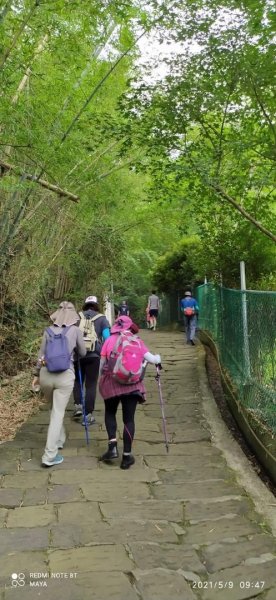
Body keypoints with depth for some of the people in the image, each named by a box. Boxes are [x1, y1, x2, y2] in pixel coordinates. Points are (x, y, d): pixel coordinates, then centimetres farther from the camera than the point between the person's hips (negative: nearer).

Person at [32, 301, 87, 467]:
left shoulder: (48, 330, 7)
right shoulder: (76, 330, 1)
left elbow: (41, 354, 10)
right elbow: (83, 353, 12)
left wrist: (37, 374, 20)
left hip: (46, 374, 3)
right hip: (65, 375, -3)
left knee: (55, 409, 24)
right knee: (58, 413, -1)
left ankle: (59, 439, 39)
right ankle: (49, 456, -3)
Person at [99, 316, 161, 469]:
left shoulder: (109, 341, 3)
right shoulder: (136, 341, 4)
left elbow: (102, 365, 3)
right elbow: (151, 359, -1)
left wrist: (104, 376, 22)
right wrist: (158, 358, 20)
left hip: (111, 382, 0)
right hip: (132, 384, 0)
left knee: (110, 413, 22)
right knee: (129, 419, 8)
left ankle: (113, 446, 8)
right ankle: (127, 456, 11)